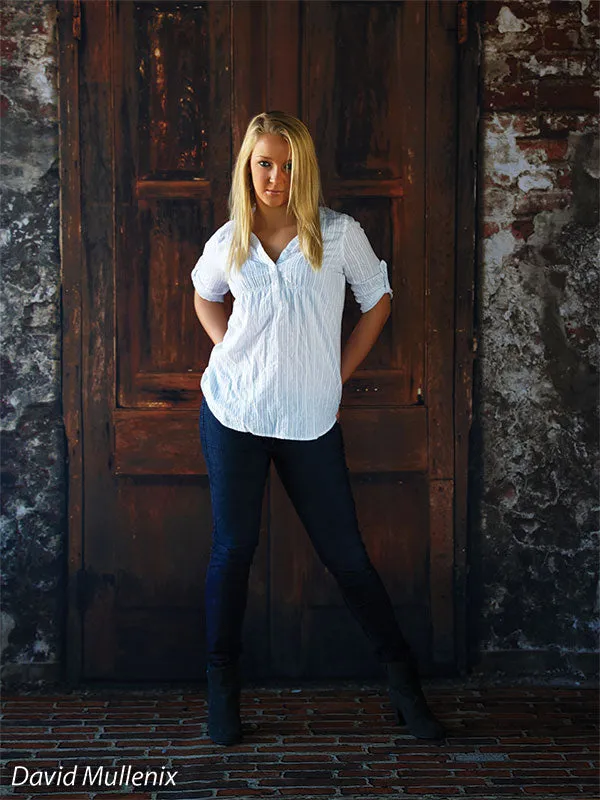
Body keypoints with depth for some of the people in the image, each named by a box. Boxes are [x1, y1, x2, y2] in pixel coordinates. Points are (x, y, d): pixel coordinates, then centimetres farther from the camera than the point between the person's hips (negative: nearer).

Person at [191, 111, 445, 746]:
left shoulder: (339, 234, -5)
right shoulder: (228, 244, 1)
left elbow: (377, 303, 8)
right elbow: (204, 298, 22)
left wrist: (336, 377, 3)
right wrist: (232, 353, 6)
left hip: (310, 419, -1)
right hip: (233, 413, 1)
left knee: (344, 552, 4)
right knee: (233, 548, 4)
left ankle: (403, 679, 17)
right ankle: (222, 687, 18)